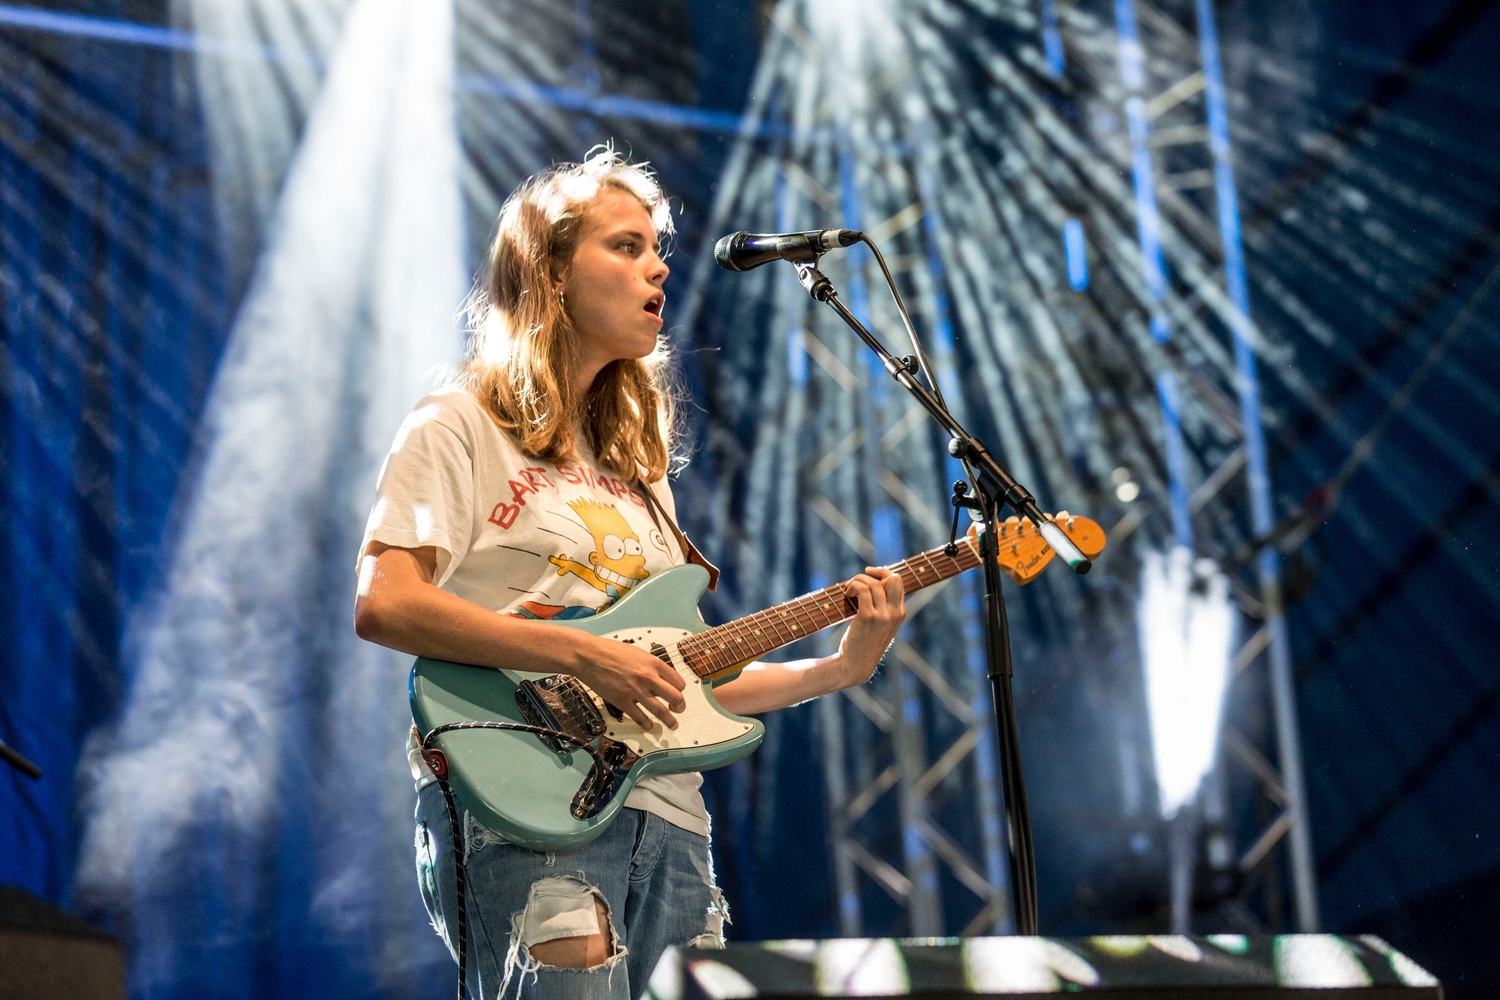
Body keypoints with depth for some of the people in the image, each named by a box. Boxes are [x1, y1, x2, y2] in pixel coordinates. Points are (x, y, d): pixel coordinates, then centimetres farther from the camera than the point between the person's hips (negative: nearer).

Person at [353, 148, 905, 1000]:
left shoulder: (638, 466, 24)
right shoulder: (461, 428, 2)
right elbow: (382, 605, -13)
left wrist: (839, 669, 9)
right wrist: (583, 655, -16)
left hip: (668, 823, 7)